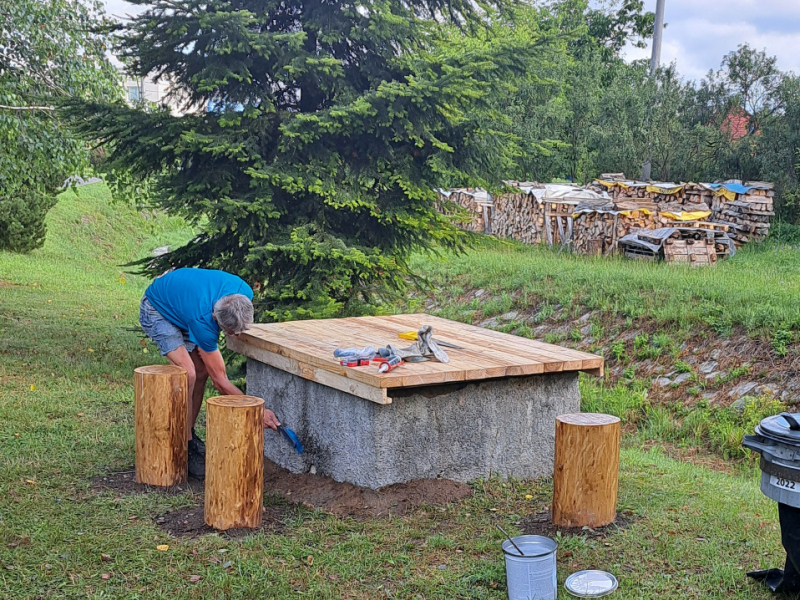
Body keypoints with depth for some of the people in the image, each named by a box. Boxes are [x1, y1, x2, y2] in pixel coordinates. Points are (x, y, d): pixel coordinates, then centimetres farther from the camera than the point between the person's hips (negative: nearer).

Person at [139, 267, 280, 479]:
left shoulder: (244, 294, -27)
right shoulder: (202, 320, -41)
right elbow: (220, 381, -30)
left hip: (180, 300, 7)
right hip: (157, 310, -7)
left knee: (202, 371, 0)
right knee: (188, 373, -22)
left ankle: (189, 434, 15)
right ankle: (185, 445, -11)